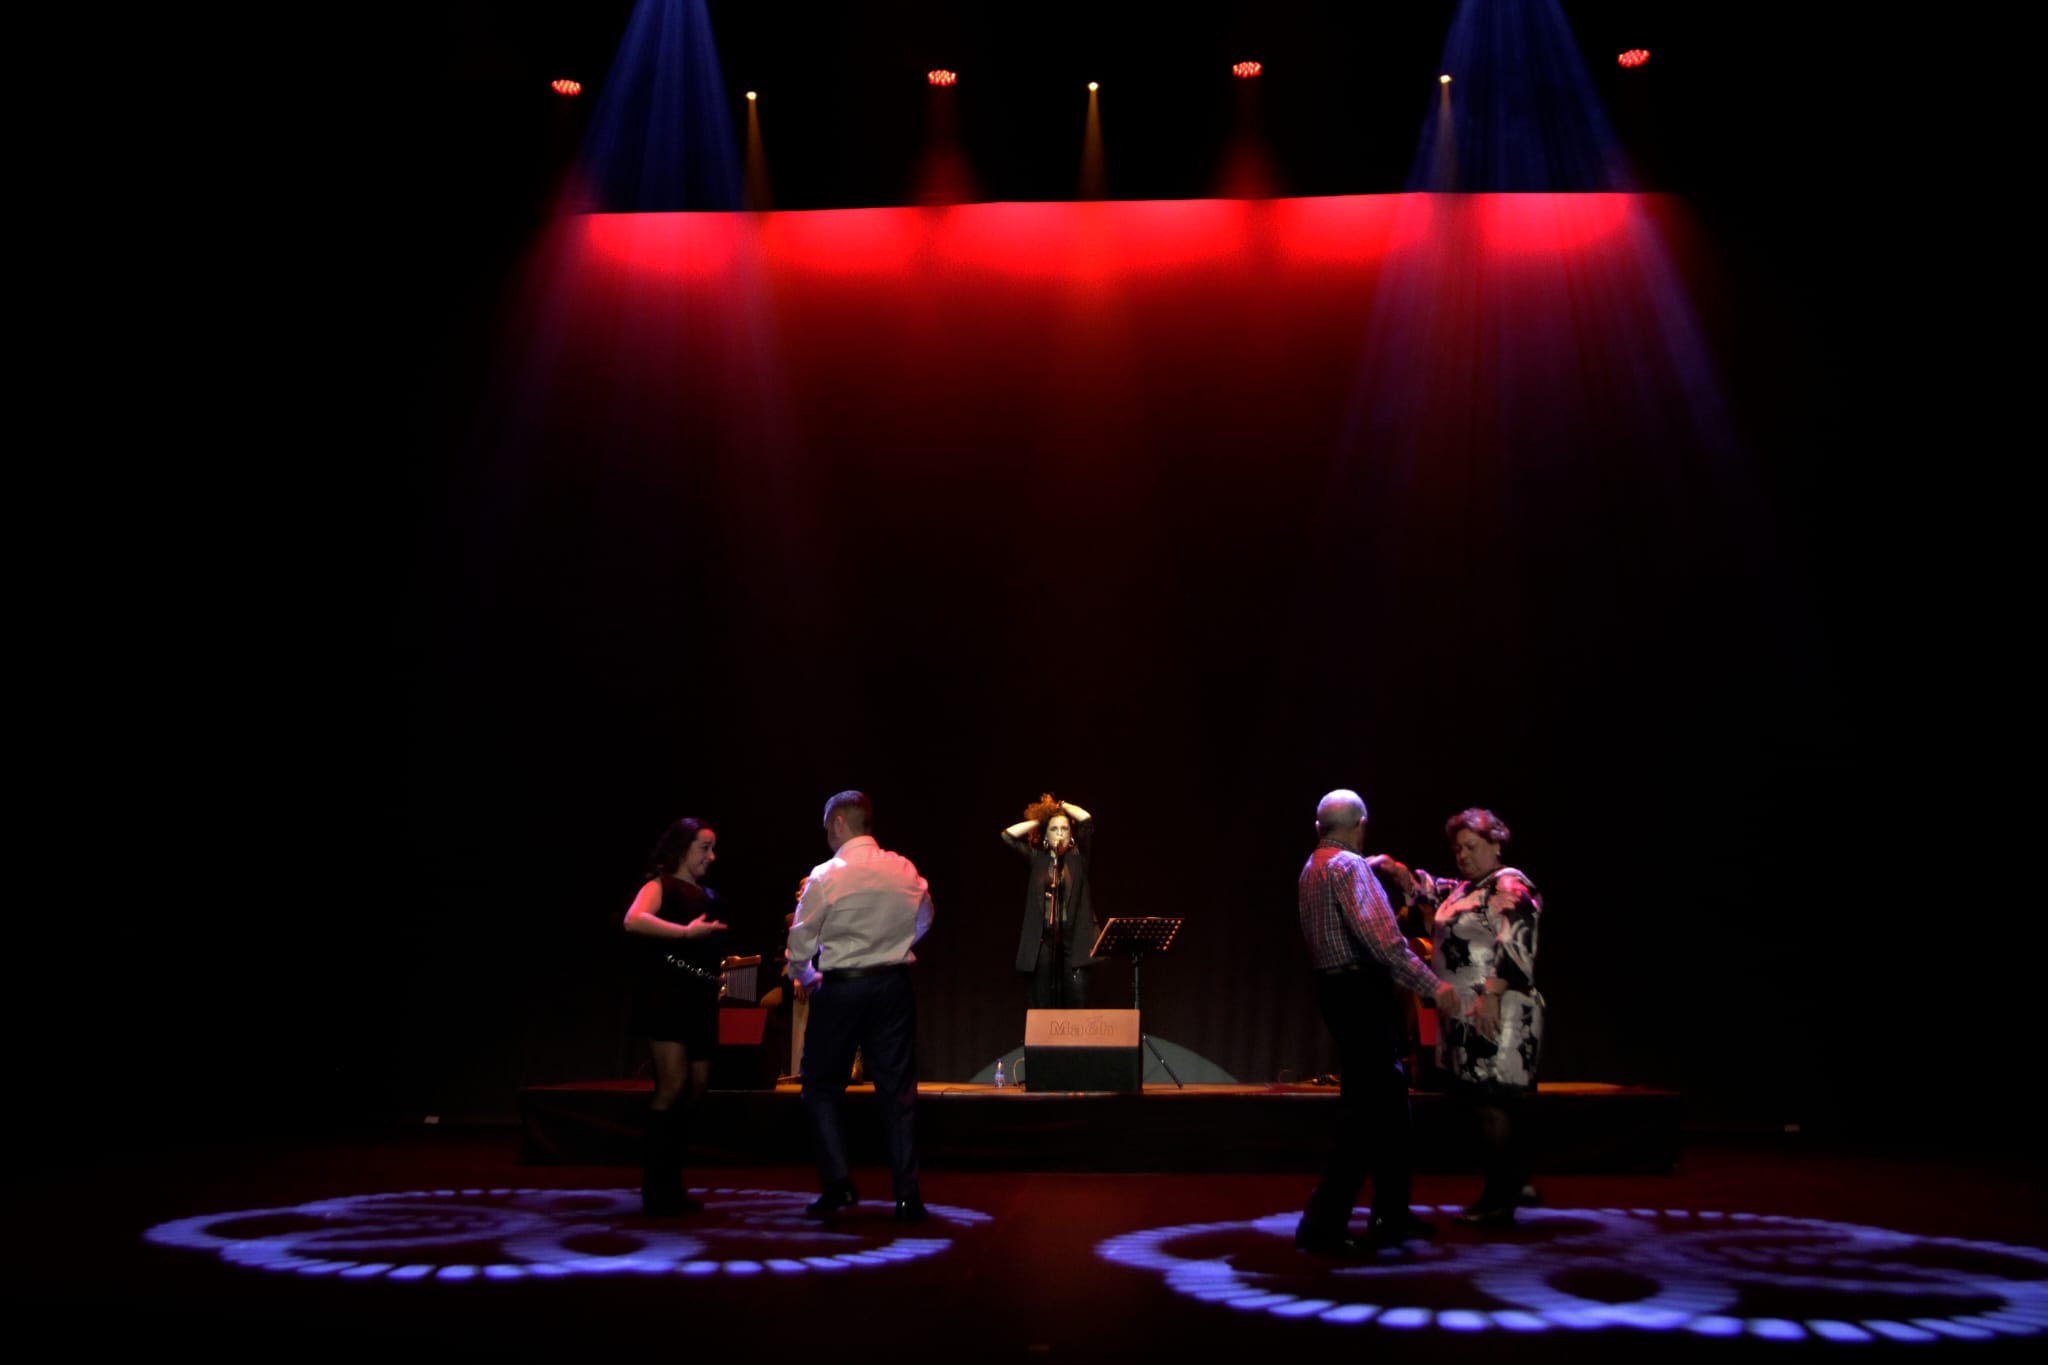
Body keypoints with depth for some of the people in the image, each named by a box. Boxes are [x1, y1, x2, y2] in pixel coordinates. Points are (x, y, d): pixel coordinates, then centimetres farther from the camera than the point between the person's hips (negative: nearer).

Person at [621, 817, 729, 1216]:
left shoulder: (707, 896, 20)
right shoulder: (661, 884, -3)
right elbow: (634, 920, -24)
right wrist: (687, 932, -28)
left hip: (700, 999, 8)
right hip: (666, 992, -8)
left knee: (696, 1086, 7)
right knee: (673, 1084, -15)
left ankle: (671, 1185, 17)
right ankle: (654, 1190, -7)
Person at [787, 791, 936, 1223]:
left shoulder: (825, 876, -10)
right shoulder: (904, 870, 1)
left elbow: (800, 941, -3)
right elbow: (924, 920, 18)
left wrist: (804, 979, 17)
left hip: (839, 989, -3)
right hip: (894, 985, 3)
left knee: (822, 1088, 10)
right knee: (897, 1090, 7)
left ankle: (838, 1184, 0)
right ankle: (907, 1196, 6)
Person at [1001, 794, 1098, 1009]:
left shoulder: (1078, 858, 8)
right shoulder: (1036, 859, 11)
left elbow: (1087, 821, -3)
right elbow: (1008, 836, 2)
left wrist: (1062, 805, 11)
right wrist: (1039, 821, 10)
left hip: (1074, 939, -1)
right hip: (1042, 940, 1)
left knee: (1077, 997, -9)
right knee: (1044, 1004, 0)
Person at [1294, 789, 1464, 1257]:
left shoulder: (1311, 869, 16)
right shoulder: (1350, 865, -14)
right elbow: (1381, 938, -23)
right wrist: (1431, 985, -21)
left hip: (1337, 987, 10)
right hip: (1362, 992, -10)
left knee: (1388, 1101, 17)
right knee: (1365, 1110, -6)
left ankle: (1391, 1213, 25)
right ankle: (1323, 1224, -6)